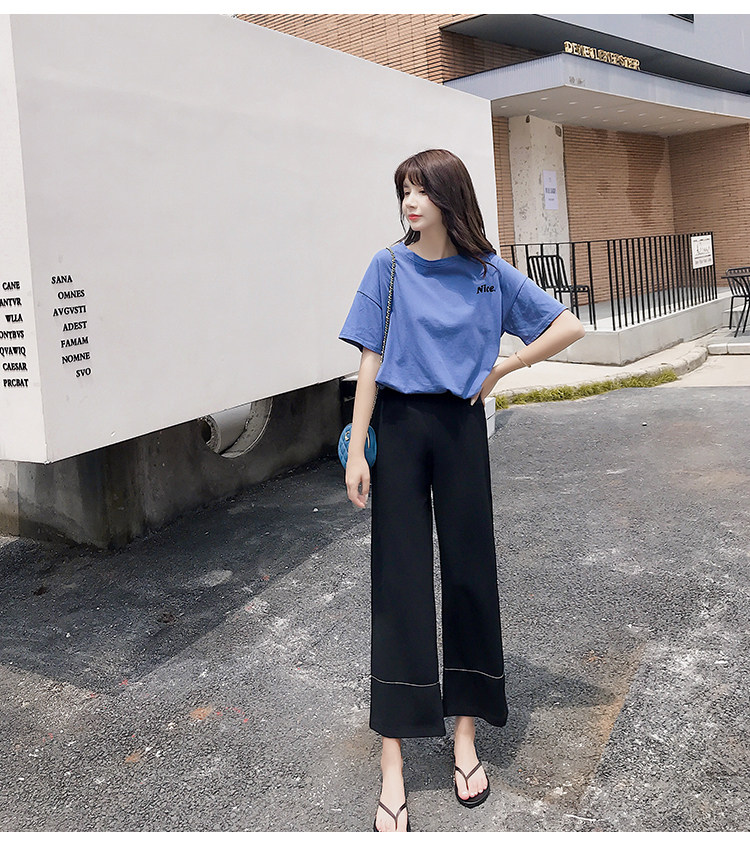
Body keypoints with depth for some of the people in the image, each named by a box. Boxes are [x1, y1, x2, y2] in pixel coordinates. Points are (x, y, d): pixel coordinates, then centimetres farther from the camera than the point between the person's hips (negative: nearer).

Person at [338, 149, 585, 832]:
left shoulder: (489, 273, 2)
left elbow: (569, 326, 5)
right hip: (399, 425, -1)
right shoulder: (389, 267, 0)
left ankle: (465, 736, 24)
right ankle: (393, 764, 6)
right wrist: (357, 451, -8)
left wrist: (500, 370, 1)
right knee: (399, 579, -1)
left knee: (470, 571, 6)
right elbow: (370, 361, -2)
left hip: (461, 427, 2)